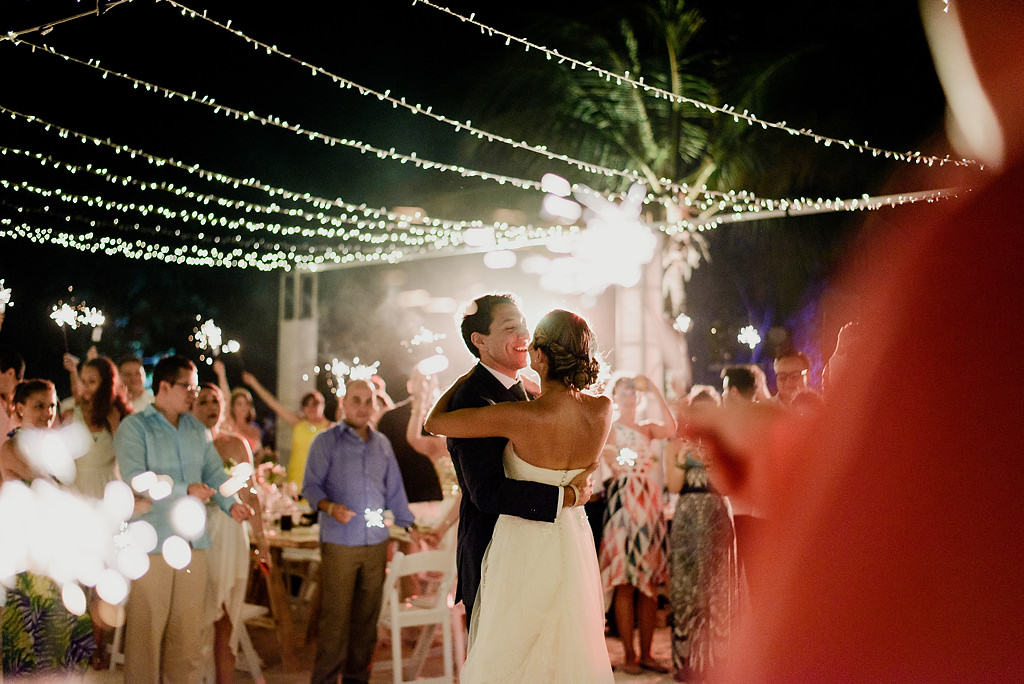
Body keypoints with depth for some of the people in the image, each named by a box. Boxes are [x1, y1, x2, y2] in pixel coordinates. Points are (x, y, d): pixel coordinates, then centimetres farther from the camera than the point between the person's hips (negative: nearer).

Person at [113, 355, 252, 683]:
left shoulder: (197, 430, 15)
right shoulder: (134, 427, -4)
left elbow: (214, 472, 11)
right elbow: (135, 479, -16)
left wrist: (231, 503, -9)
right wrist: (185, 490, -24)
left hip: (193, 542, 6)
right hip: (151, 544, -5)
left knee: (188, 629, 9)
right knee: (147, 628, -2)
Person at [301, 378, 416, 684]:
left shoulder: (382, 444, 16)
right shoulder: (326, 441, 2)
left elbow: (394, 490, 21)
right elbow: (310, 485, -3)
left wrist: (411, 527, 17)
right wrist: (330, 506, -21)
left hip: (376, 543, 4)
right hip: (339, 543, -4)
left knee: (367, 616, 7)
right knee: (334, 616, -5)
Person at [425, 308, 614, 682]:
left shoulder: (521, 417, -24)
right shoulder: (602, 411, -11)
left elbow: (434, 421, -12)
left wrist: (466, 377, 4)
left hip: (523, 547, -5)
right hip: (575, 543, 5)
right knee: (570, 653, 17)